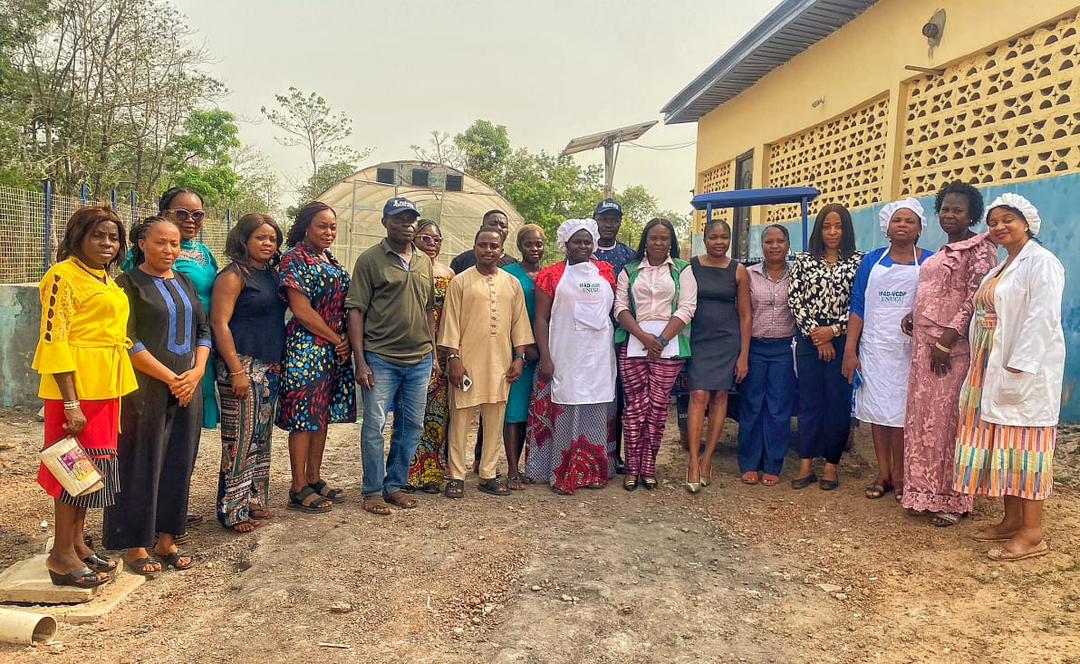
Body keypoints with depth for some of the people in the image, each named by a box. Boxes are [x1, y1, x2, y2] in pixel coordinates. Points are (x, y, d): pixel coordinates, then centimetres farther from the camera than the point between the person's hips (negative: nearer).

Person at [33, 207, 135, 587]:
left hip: (105, 386, 8)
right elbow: (54, 340, -17)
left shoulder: (106, 279, 14)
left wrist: (117, 392, 17)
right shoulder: (65, 274, -11)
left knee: (93, 468, 14)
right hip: (75, 386, -8)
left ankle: (77, 543, 25)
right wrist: (71, 403, -21)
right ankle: (61, 555, 11)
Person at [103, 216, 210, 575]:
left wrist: (197, 371, -3)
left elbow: (203, 330, 13)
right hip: (146, 390, -6)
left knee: (179, 463, 9)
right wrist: (169, 377, -14)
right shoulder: (129, 283, -3)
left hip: (187, 388, 6)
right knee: (142, 464, 0)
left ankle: (166, 539, 20)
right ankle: (135, 545, 12)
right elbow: (128, 340, -11)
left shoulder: (185, 283, 14)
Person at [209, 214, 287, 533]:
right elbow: (219, 323, -15)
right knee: (240, 438, -3)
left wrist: (277, 362, 14)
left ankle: (254, 500, 25)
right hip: (242, 366, -8)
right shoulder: (233, 276, -9)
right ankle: (232, 510, 8)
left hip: (269, 368, 8)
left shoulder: (272, 275, 14)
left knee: (261, 436, 14)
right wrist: (237, 371, -19)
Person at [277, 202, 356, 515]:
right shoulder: (294, 259, -9)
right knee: (304, 415, -2)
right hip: (306, 347, -8)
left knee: (323, 413, 13)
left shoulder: (331, 260, 14)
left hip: (334, 349, 8)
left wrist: (346, 341, 0)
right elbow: (302, 311, -16)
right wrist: (336, 339, -9)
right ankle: (298, 489, 7)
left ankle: (314, 479, 24)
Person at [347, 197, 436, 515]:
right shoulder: (370, 260, -4)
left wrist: (431, 350, 12)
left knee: (412, 426, 12)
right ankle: (373, 491, 17)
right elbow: (356, 311, -7)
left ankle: (395, 485, 26)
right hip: (380, 359, -5)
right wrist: (360, 361, -12)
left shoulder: (425, 262, 11)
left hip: (420, 359, 5)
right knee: (374, 426, 2)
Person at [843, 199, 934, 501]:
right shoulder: (872, 260, 7)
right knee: (877, 407, 6)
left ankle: (899, 476, 15)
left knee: (903, 410, 1)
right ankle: (883, 474, 17)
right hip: (874, 347, 2)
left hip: (909, 348, -2)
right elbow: (858, 306, 4)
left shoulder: (929, 262, 4)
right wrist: (850, 350, -2)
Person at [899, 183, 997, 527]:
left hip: (953, 348, -8)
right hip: (924, 346, 8)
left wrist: (946, 341, -21)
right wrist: (913, 315, 6)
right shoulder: (942, 252, 18)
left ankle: (953, 500, 10)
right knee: (923, 417, 11)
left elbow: (976, 298, -16)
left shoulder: (979, 249, -7)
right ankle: (928, 491, 23)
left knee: (948, 419, -2)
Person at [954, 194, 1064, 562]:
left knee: (1023, 443, -6)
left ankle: (1032, 534, 1)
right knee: (1001, 444, 11)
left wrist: (1018, 367, -23)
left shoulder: (1040, 262, -9)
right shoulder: (1001, 267, 18)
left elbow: (1042, 318, -18)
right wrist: (985, 367, 11)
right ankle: (1012, 520, 20)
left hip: (1024, 369, -9)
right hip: (992, 368, 9)